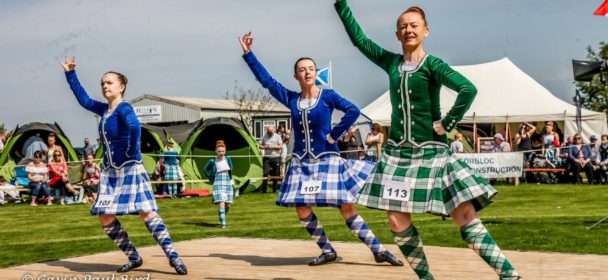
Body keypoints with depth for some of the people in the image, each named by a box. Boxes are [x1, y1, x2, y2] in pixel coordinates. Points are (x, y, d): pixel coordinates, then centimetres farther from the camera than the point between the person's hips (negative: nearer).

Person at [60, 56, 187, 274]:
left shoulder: (123, 108, -14)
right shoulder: (103, 109, 10)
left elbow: (134, 126, -34)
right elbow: (84, 99, 25)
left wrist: (132, 152, -25)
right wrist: (70, 74, 23)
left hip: (130, 169, -8)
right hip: (110, 172, 8)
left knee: (146, 213, -14)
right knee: (105, 218, 4)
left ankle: (173, 256, -11)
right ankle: (134, 258, 15)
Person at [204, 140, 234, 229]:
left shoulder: (228, 159, 2)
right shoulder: (212, 161, -4)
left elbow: (231, 168, 21)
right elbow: (206, 169, 12)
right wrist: (211, 179, 4)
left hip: (228, 183, 3)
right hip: (218, 184, -3)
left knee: (228, 205, 7)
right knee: (221, 204, -16)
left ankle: (222, 216, 36)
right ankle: (223, 222, -11)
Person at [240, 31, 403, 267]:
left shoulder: (327, 96, -5)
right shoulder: (291, 99, 5)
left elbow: (353, 110, -17)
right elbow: (266, 80, 5)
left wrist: (334, 134, -16)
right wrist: (248, 53, 2)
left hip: (327, 160, -4)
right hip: (301, 162, 4)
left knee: (347, 208, -6)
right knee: (302, 210, -1)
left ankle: (379, 251, 1)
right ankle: (328, 252, 15)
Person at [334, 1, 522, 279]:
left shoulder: (432, 64, -6)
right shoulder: (391, 62, 10)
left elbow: (468, 89, -20)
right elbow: (359, 38, 14)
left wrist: (447, 124, -17)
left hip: (431, 152, -5)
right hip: (398, 151, 5)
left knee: (465, 214, -9)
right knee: (397, 220, -2)